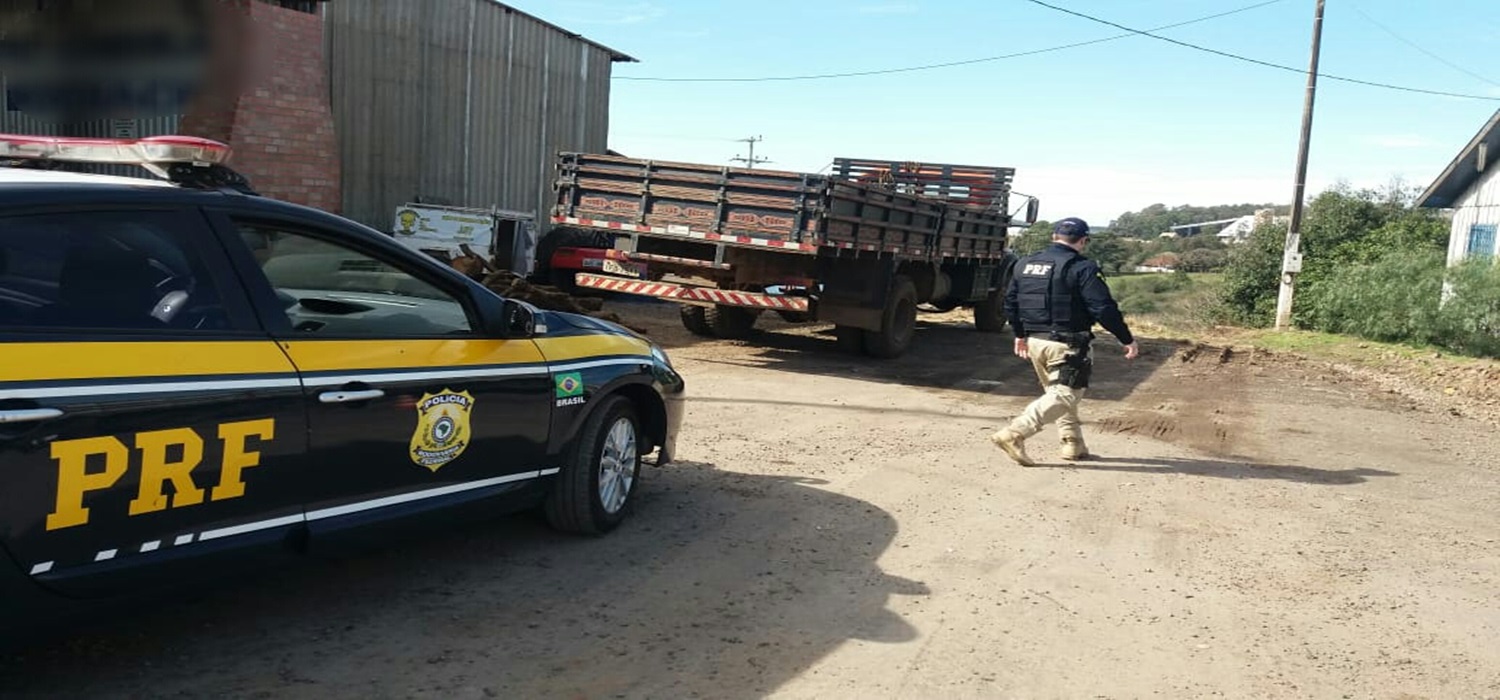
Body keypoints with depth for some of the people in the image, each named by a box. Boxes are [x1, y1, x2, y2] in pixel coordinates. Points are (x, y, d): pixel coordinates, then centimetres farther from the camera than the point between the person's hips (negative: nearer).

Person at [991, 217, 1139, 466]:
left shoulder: (1024, 264, 9)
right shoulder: (1082, 268, -11)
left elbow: (1010, 302, 16)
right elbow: (1104, 308, -15)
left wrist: (1020, 334, 28)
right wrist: (1127, 340, -5)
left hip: (1034, 341, 7)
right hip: (1066, 345, -7)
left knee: (1057, 391, 21)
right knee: (1064, 396, -5)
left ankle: (1073, 444, 24)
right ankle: (1014, 433, -19)